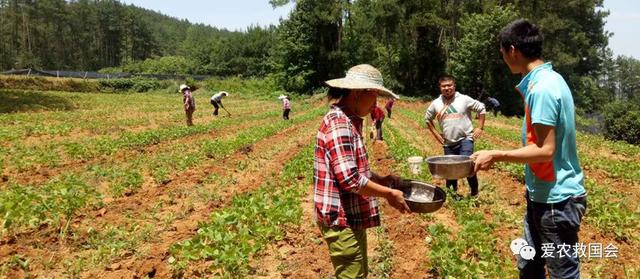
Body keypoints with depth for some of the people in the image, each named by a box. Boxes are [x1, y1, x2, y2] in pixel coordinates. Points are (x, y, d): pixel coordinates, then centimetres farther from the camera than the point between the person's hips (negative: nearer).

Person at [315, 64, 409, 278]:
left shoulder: (349, 121, 12)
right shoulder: (339, 123, -21)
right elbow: (349, 179, -26)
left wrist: (381, 179, 9)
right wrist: (388, 193, -16)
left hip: (351, 216, 10)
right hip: (342, 218, -10)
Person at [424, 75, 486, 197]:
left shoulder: (464, 99, -5)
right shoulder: (436, 103, 3)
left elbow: (481, 109, 3)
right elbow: (428, 118, 18)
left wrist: (480, 128, -2)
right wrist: (435, 134, 10)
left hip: (465, 139, -4)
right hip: (448, 143, 4)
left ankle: (474, 192, -1)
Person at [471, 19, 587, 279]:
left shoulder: (542, 88, -21)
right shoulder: (547, 80, 9)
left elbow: (545, 150, -23)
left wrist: (496, 155, -16)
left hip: (556, 199, -10)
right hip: (544, 195, 10)